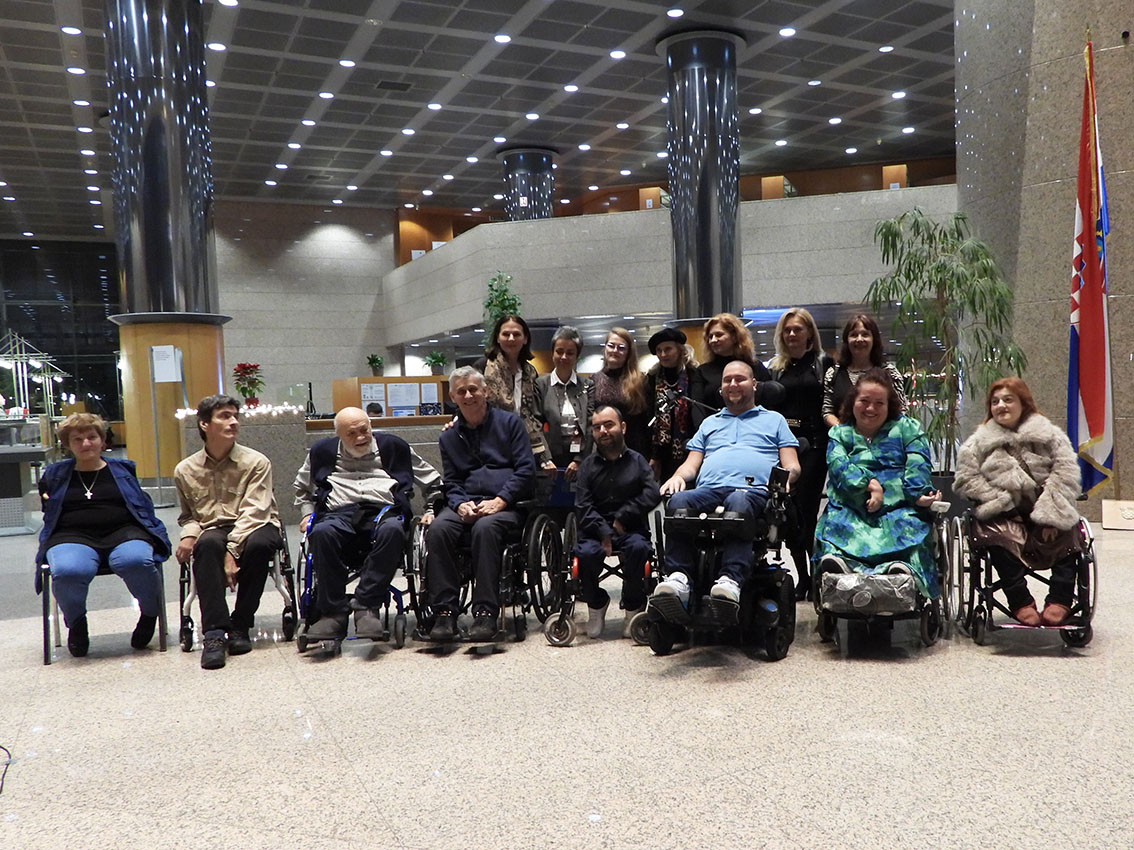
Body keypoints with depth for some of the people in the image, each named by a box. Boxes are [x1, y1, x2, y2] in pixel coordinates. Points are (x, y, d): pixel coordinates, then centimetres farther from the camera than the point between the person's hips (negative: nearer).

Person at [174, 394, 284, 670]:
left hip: (253, 528, -1)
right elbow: (188, 515, 17)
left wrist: (232, 550, -24)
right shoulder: (185, 470, 8)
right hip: (214, 531, 1)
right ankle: (214, 633, -35)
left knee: (259, 543, -36)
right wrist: (188, 534, -8)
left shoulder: (256, 462, -2)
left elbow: (254, 512, -12)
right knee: (207, 542, -35)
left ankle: (240, 626, -19)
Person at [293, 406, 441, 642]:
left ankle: (367, 605, -35)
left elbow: (433, 482, 26)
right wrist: (308, 513, 18)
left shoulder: (394, 447, 20)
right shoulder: (323, 452, 23)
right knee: (321, 533, -36)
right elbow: (302, 488, 36)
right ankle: (333, 612, -31)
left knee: (392, 530, -39)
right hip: (339, 514, 1)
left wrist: (431, 511, 12)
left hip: (383, 511, -1)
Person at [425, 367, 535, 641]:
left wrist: (499, 501, -12)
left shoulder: (509, 422, 10)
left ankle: (486, 611, -33)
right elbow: (451, 483, 17)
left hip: (505, 504, -3)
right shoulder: (449, 437, 21)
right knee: (437, 529, -29)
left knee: (485, 527, -37)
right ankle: (445, 610, -26)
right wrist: (460, 505, -7)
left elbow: (526, 469, 2)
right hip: (466, 504, 4)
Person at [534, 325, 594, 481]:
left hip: (580, 463, 1)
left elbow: (590, 425, 1)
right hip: (551, 462, -1)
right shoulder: (541, 384, 6)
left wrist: (578, 461, -9)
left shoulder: (588, 386, 9)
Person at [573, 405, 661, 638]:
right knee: (586, 553, -30)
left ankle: (633, 608, -10)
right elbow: (583, 506, 0)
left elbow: (652, 494, -4)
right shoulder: (589, 465, 12)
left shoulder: (637, 461, 10)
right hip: (596, 530, 1)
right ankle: (596, 604, 0)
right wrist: (603, 532, -15)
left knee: (637, 547, -33)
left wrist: (623, 516, -11)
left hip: (632, 530, -1)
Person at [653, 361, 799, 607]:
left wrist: (784, 478, -6)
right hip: (709, 489, 3)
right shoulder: (709, 423, 37)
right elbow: (691, 464, 27)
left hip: (752, 489, -2)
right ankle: (678, 577, -40)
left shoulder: (774, 420, 29)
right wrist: (678, 476, 3)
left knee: (738, 503, -41)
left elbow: (792, 466, 18)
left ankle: (732, 580, -50)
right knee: (679, 501, -33)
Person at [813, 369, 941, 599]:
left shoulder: (907, 428, 22)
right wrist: (870, 484, -17)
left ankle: (905, 567, -60)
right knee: (835, 521, -33)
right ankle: (838, 559, -60)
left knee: (908, 524, -34)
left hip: (898, 508, 0)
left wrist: (917, 494, -17)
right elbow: (839, 465, 1)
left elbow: (918, 466, 5)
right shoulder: (839, 433, 22)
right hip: (850, 508, 0)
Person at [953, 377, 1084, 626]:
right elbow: (967, 479, -1)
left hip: (1043, 513, 2)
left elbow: (1066, 474, -4)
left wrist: (1050, 515, -16)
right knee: (1001, 536, -31)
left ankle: (1059, 601, -18)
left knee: (1068, 534, -24)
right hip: (1003, 516, -1)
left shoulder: (1050, 435, 6)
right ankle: (1021, 603, -26)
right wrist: (1003, 503, -12)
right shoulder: (978, 443, 7)